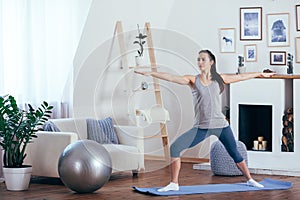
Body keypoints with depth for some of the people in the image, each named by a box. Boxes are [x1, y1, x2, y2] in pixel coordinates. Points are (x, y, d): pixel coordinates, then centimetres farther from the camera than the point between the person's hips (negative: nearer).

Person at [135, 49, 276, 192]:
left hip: (221, 125, 1)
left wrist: (261, 74, 22)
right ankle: (174, 184, -4)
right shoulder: (193, 80, 1)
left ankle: (250, 180, 30)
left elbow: (241, 77, 15)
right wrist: (150, 73, -22)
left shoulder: (219, 79, 6)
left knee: (235, 154, 8)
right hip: (201, 127, -1)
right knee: (175, 148, -13)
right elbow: (170, 77, -10)